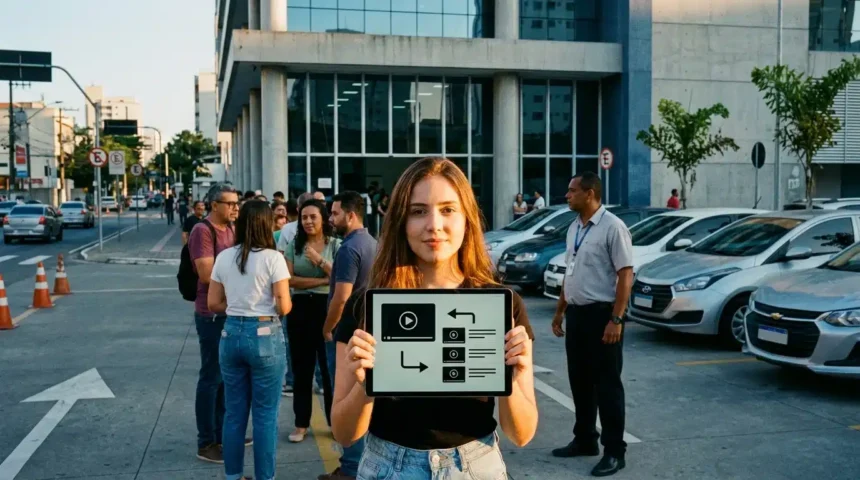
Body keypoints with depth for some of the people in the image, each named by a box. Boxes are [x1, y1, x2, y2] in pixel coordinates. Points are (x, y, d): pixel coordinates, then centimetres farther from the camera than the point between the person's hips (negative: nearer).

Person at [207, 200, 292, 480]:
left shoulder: (224, 257, 4)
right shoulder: (272, 258, -10)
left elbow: (214, 303, 7)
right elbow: (283, 306, -13)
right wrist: (288, 303, 9)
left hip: (231, 334, 5)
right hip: (265, 336, -5)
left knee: (234, 411, 14)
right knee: (265, 414, 6)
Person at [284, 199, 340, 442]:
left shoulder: (335, 244, 0)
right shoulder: (294, 245, 5)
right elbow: (289, 279, -6)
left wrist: (319, 260, -18)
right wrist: (323, 280, -12)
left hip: (328, 307, -2)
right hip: (301, 308, 2)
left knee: (330, 366, 4)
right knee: (302, 368, 9)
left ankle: (335, 420, 18)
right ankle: (301, 423, 19)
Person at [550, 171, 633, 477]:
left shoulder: (612, 227, -13)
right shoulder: (574, 228, 12)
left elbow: (625, 275, -17)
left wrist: (616, 319, -22)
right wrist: (559, 311, 20)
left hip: (600, 314, -8)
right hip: (576, 314, 8)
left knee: (607, 384, -1)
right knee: (579, 381, 15)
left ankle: (614, 451, 7)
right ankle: (584, 440, 28)